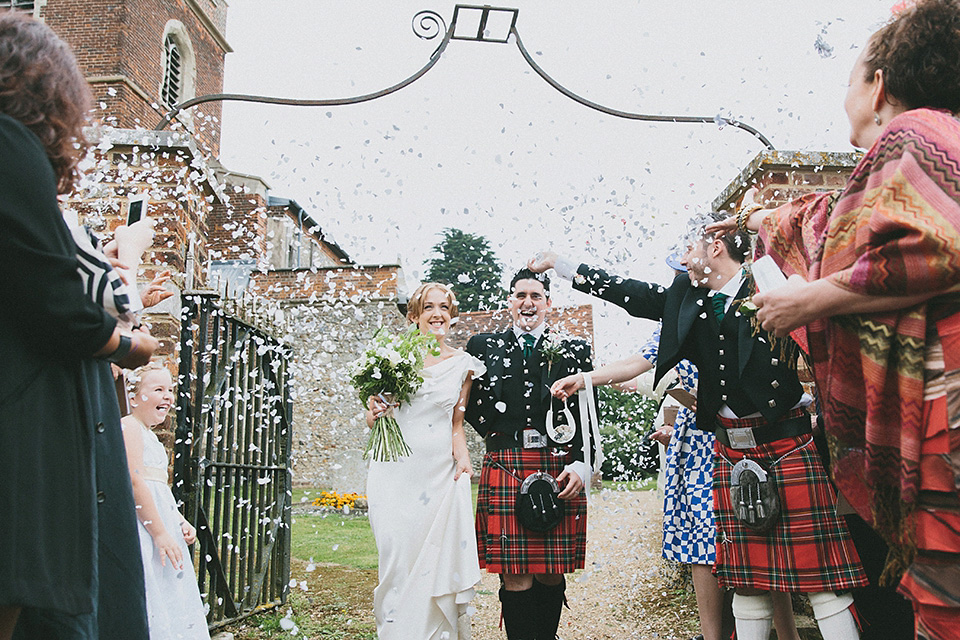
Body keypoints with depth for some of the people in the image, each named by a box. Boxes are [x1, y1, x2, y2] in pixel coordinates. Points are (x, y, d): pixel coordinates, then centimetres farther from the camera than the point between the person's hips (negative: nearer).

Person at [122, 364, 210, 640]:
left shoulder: (150, 435, 22)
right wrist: (160, 532, -20)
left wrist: (181, 522, 12)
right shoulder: (129, 426, -9)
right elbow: (134, 483, -18)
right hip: (139, 525, -10)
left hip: (160, 528, 10)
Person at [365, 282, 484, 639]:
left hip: (441, 473, 1)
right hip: (395, 471, -1)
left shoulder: (463, 365, 9)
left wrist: (462, 459, -1)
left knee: (438, 564, -2)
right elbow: (372, 420, 11)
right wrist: (375, 412, -10)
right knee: (397, 560, -4)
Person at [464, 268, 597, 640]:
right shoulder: (483, 346, 13)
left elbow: (589, 417, 7)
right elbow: (471, 405, 18)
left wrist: (581, 465, -4)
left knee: (552, 575, 4)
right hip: (504, 468, 0)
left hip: (560, 469, 1)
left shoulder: (574, 351, 12)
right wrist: (497, 435, 5)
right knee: (516, 579, -4)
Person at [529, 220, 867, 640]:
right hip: (731, 451, 5)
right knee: (747, 583, 9)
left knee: (820, 574, -4)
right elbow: (628, 293, 18)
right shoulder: (687, 299, 12)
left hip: (789, 444, -5)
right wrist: (558, 264, 22)